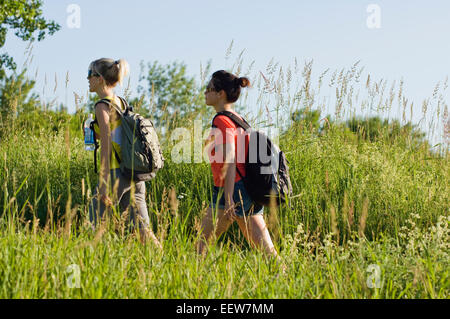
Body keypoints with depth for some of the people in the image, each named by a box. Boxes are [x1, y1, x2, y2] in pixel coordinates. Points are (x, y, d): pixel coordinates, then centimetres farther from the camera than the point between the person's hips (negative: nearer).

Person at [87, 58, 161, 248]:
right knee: (141, 229, 6)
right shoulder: (120, 102, 14)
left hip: (117, 173, -8)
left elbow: (106, 145, -16)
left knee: (94, 225, 2)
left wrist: (104, 182, -18)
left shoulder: (102, 106, -9)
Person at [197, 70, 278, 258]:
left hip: (233, 191, -9)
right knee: (266, 250, 5)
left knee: (201, 245, 2)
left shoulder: (221, 121, -11)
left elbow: (230, 163, -19)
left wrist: (228, 200, -23)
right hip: (249, 192, 9)